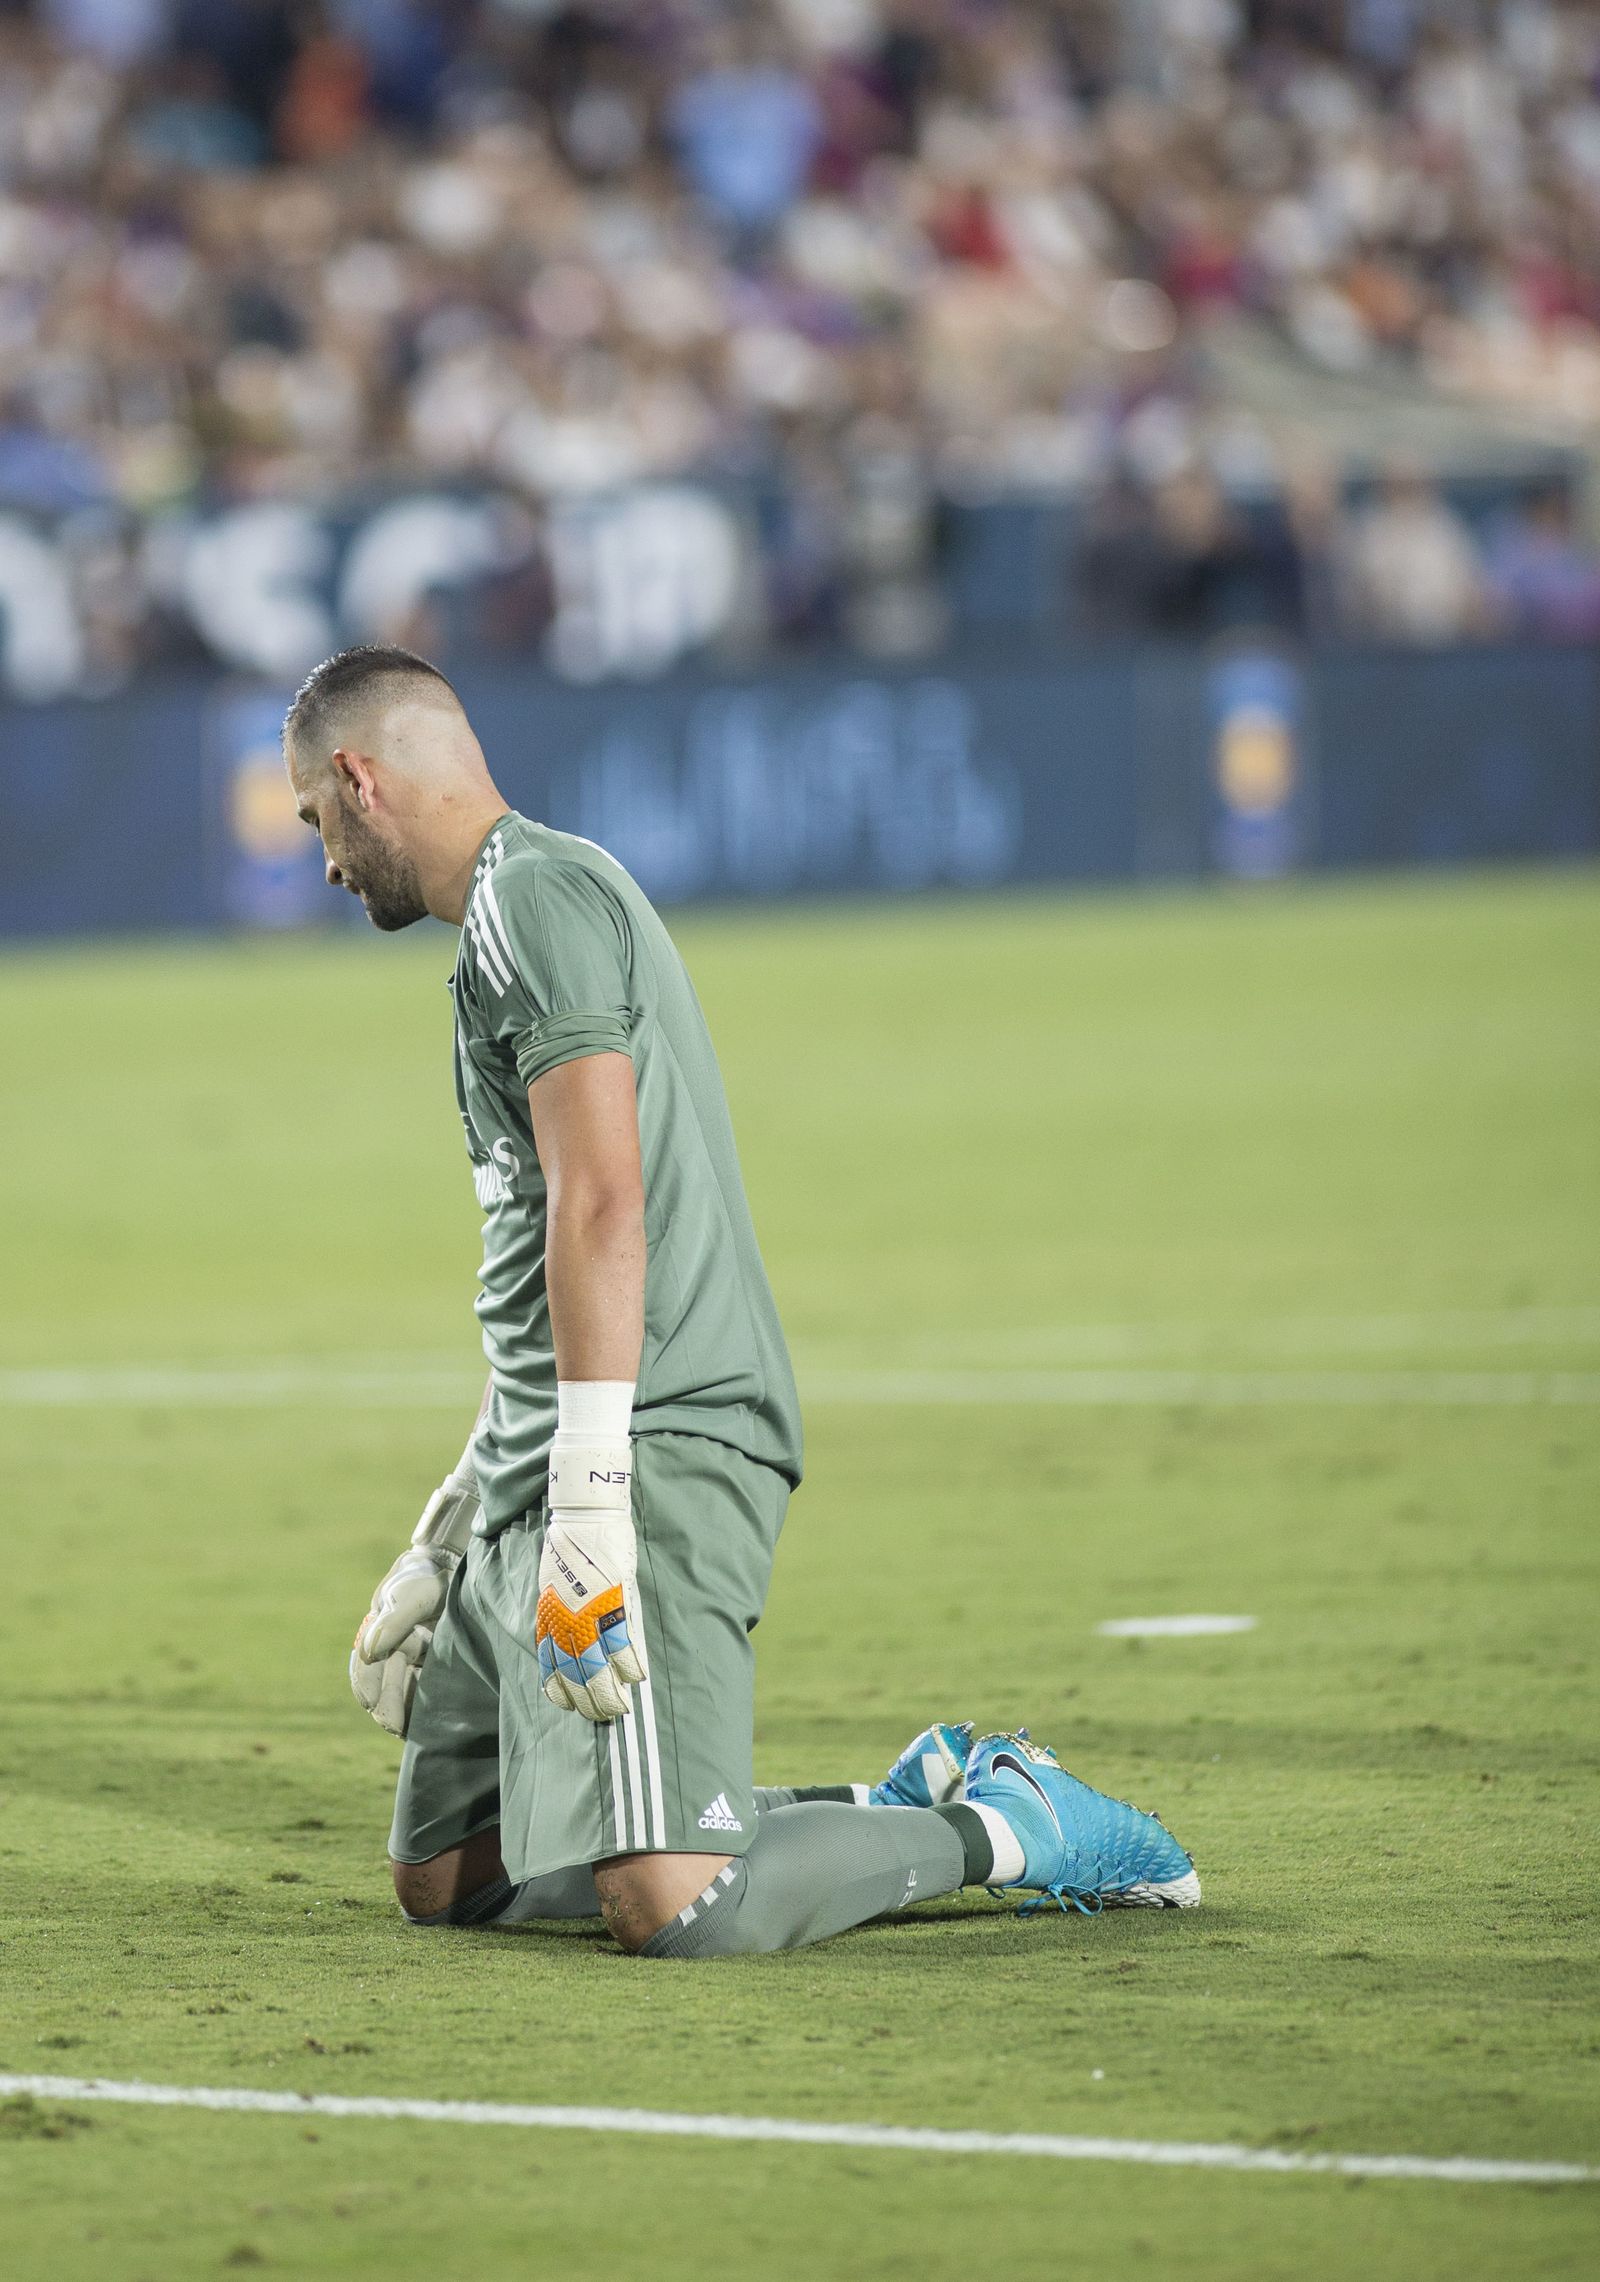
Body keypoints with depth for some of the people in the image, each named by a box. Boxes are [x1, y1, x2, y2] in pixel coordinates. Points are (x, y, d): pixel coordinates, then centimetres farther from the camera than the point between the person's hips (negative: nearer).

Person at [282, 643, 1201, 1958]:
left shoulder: (530, 900, -9)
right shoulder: (527, 907, 25)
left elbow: (601, 1205, -21)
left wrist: (588, 1502, -25)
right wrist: (448, 1540, 32)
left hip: (655, 1454, -11)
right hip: (542, 1485, 11)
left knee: (672, 1907, -22)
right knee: (440, 1876, 12)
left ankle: (1002, 1830, 0)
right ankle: (902, 1811, 14)